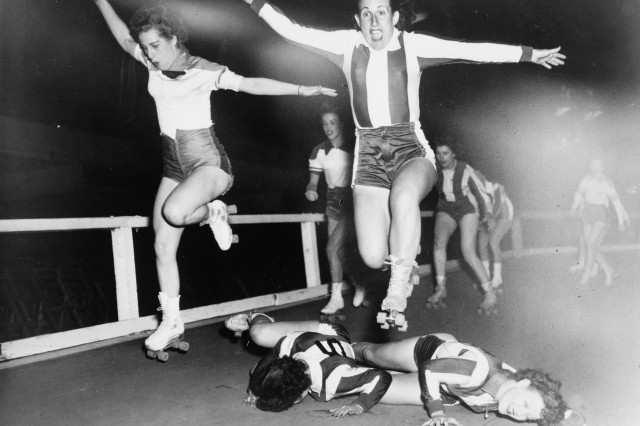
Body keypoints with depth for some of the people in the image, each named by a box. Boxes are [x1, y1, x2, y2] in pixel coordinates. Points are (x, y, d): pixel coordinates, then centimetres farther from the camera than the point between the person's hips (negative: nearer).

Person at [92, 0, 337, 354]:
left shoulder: (205, 71, -9)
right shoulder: (154, 63, 7)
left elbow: (252, 84, -14)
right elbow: (124, 37, 22)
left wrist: (300, 90, -21)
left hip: (207, 162, -6)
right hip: (173, 165, 7)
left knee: (173, 212, -36)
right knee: (162, 247, 3)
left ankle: (212, 213, -1)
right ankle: (171, 321, 16)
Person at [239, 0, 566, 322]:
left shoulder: (413, 45, 5)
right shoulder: (347, 45, 8)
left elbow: (472, 50, 2)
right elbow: (292, 31, 7)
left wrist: (530, 54, 1)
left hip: (411, 149, -1)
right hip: (369, 154, 1)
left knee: (403, 197, -38)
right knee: (373, 257, -11)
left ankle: (398, 287, -18)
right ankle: (405, 261, 27)